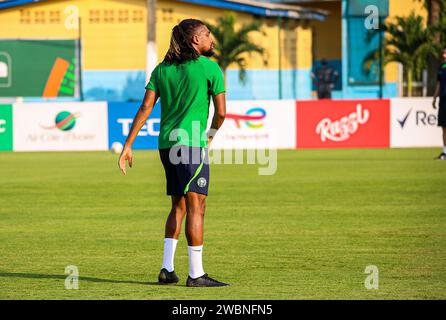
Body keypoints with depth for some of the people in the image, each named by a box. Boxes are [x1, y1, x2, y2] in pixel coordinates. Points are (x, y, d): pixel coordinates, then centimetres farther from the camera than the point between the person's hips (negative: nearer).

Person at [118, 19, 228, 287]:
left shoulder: (162, 69, 12)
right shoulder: (210, 68, -4)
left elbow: (145, 108, 6)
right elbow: (221, 112, -3)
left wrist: (128, 145, 5)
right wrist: (212, 133, 18)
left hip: (166, 143, 7)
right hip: (191, 143, -7)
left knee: (179, 206, 17)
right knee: (196, 206, -7)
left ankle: (167, 268, 13)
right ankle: (196, 273, -10)